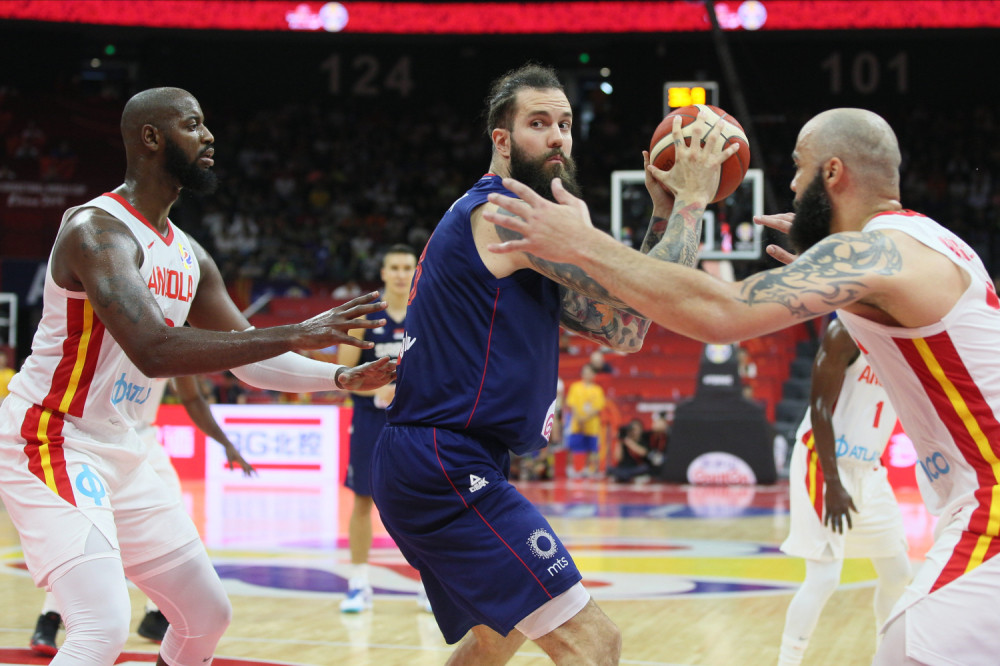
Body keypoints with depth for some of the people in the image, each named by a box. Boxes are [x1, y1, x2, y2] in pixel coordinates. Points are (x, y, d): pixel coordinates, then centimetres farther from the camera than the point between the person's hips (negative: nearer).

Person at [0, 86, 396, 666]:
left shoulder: (189, 256, 8)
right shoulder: (98, 229, -20)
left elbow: (249, 358, 16)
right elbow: (155, 351, -35)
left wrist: (343, 378, 1)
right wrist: (295, 335, -35)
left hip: (123, 455, 9)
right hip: (53, 445, -9)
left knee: (208, 615, 13)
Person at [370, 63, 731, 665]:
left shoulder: (522, 220, 21)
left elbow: (622, 329, 17)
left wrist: (663, 215, 11)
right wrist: (691, 197, -6)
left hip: (425, 468, 11)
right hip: (445, 466, -11)